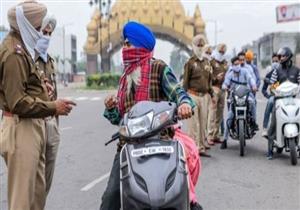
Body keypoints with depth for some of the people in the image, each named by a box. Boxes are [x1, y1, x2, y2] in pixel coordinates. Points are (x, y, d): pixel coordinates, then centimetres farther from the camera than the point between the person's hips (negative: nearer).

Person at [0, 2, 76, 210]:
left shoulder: (22, 48, 16)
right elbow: (17, 102, -21)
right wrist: (53, 107, -16)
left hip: (33, 125, 10)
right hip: (21, 128, -10)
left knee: (38, 191, 17)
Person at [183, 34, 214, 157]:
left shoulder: (207, 62, 15)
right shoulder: (190, 62, -3)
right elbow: (185, 80, -3)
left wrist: (210, 92, 18)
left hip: (204, 96, 6)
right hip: (193, 95, -6)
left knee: (203, 122, 9)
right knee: (193, 123, -5)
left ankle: (201, 144, 18)